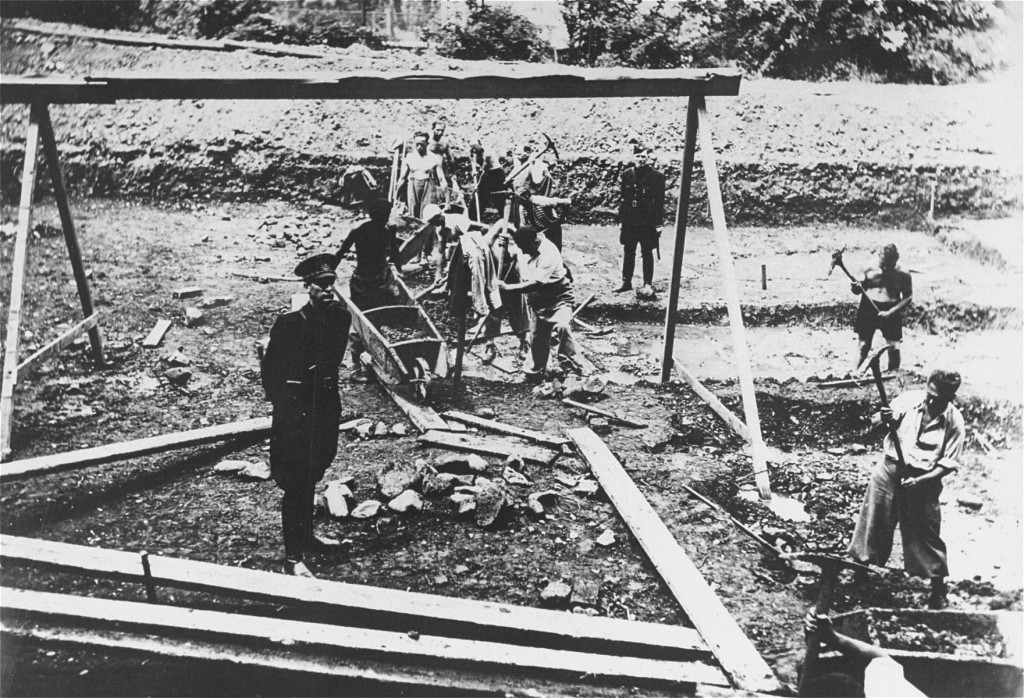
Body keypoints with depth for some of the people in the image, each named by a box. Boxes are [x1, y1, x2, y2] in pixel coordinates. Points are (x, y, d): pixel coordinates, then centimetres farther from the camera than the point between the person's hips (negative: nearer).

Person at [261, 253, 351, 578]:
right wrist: (282, 403, -4)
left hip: (326, 406, 6)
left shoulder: (341, 317, 0)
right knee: (295, 484, -2)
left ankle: (306, 535, 38)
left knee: (310, 478, 21)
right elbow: (269, 367, -8)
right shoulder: (289, 323, -17)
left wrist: (327, 390, 14)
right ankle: (293, 557, 6)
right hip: (295, 410, -6)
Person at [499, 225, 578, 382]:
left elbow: (536, 284, -35)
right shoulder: (524, 245, -7)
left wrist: (507, 287, -34)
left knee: (562, 326, -33)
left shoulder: (548, 254, -30)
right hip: (538, 301, 7)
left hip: (558, 298, -7)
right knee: (538, 337, 12)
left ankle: (567, 361, -20)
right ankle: (538, 371, 30)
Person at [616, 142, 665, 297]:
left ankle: (648, 284, 7)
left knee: (647, 253, 1)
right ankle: (626, 281, 22)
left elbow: (660, 201, -3)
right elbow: (622, 198, 9)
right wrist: (621, 219, 6)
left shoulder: (657, 176, -3)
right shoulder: (627, 174, 6)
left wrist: (658, 223, -7)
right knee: (628, 252, 11)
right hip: (629, 221, 4)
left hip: (648, 222, -3)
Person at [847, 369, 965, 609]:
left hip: (924, 479, -2)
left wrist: (921, 480, -19)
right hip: (891, 469, 2)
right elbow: (874, 422, -6)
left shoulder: (954, 421, -10)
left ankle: (938, 590, 21)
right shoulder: (909, 400, -8)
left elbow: (948, 463, -7)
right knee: (874, 524, 7)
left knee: (926, 533, 4)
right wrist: (882, 418, -30)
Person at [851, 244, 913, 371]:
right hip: (868, 309, 1)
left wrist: (890, 312, -17)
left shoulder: (903, 276, -5)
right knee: (863, 345, 2)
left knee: (893, 346, -2)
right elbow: (859, 290, 6)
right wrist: (855, 287, -20)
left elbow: (908, 297, -6)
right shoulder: (870, 272, 0)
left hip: (891, 313, -1)